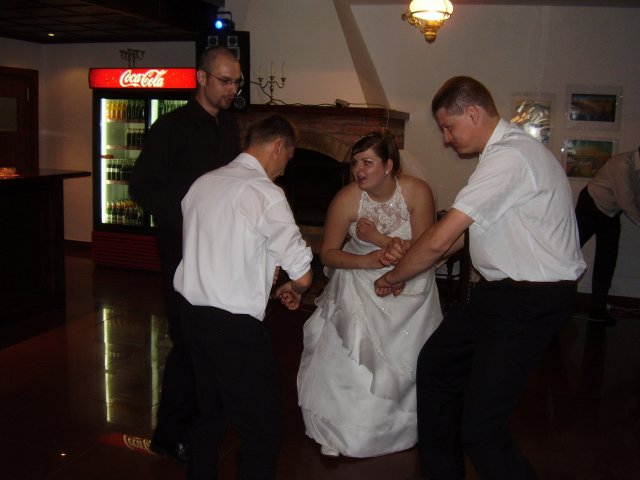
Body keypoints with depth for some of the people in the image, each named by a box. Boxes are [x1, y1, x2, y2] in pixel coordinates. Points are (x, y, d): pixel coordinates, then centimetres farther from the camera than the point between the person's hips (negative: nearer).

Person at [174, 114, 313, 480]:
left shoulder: (203, 183, 6)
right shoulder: (266, 193, -14)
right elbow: (303, 275, -15)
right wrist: (294, 290, 8)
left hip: (193, 310, 8)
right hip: (235, 324, -8)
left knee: (210, 411, 26)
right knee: (264, 429, 4)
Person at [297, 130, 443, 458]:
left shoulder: (417, 192, -17)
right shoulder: (347, 199, -17)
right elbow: (327, 254, -9)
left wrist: (377, 238, -23)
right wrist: (365, 261, -26)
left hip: (408, 286, 1)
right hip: (361, 285, 0)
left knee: (407, 360, -3)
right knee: (349, 357, -11)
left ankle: (404, 426, 26)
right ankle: (344, 433, 10)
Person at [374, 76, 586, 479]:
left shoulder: (508, 158, -22)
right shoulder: (505, 151, 10)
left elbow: (439, 241, -24)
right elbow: (464, 232, 13)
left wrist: (394, 277, -7)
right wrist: (409, 254, 1)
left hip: (532, 301, -10)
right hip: (500, 291, 10)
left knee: (481, 425, -10)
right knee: (435, 365, 18)